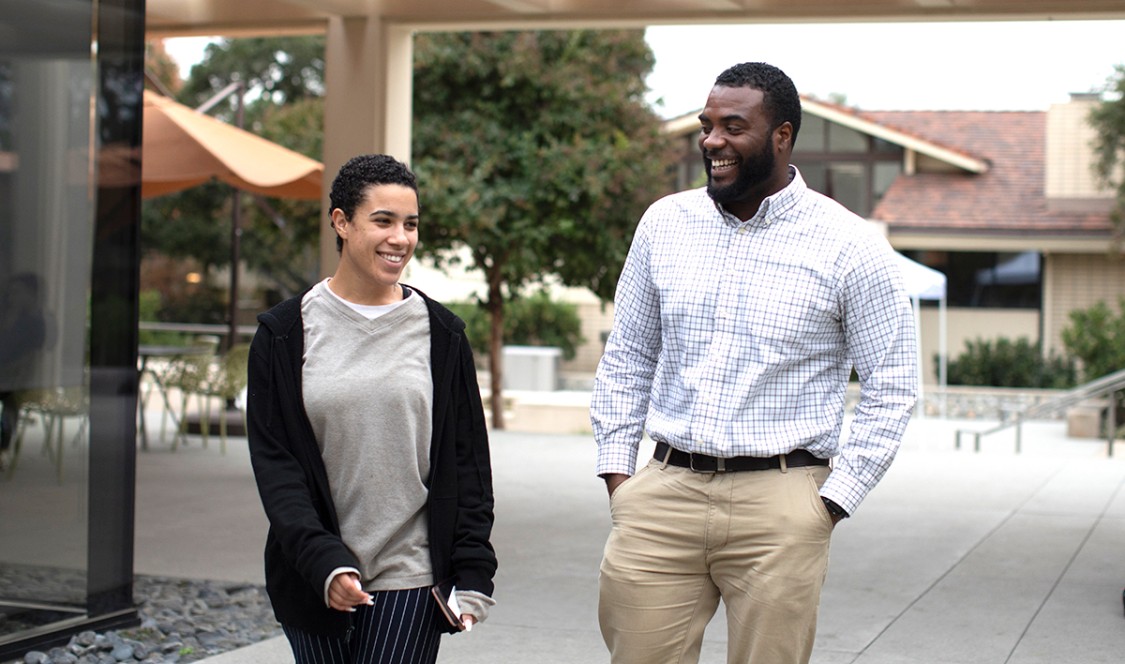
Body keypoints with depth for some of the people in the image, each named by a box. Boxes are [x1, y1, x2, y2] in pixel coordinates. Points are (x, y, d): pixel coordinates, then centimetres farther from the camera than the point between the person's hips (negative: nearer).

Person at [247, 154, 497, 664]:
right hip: (314, 579, 1)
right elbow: (273, 462, -2)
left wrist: (473, 575, 0)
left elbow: (468, 460, 7)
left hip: (410, 580, 0)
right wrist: (322, 561, -14)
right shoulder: (284, 333, 1)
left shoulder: (441, 335, 4)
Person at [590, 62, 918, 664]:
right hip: (665, 489, 3)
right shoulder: (665, 223, 8)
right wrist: (615, 470, 7)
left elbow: (890, 389, 0)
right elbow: (627, 359, 15)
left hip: (778, 504, -3)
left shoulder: (849, 247, -3)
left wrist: (831, 503, -5)